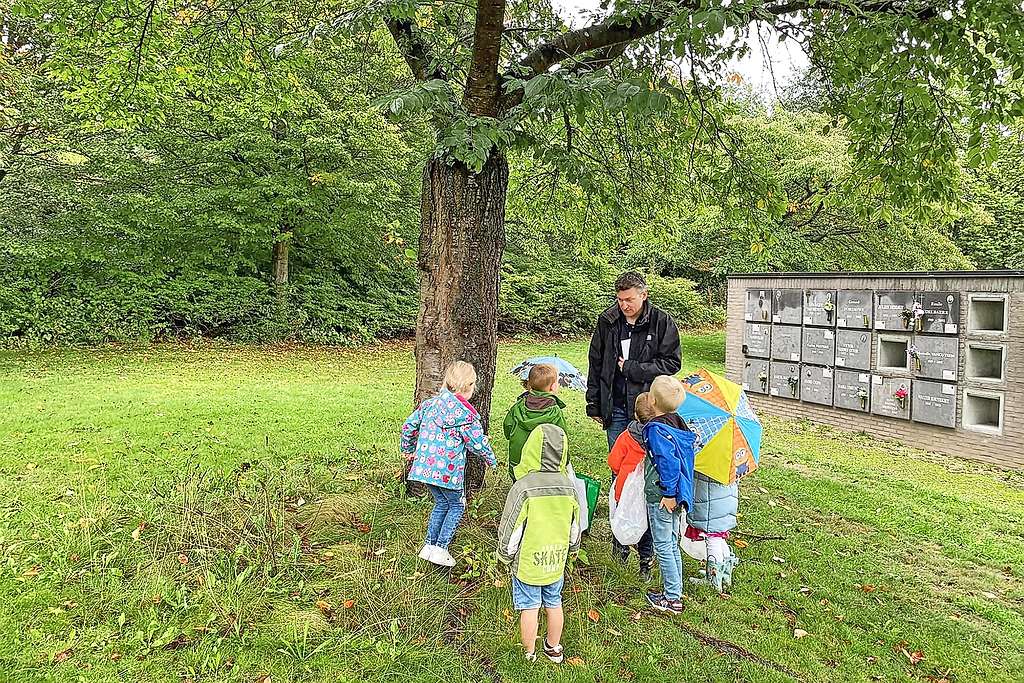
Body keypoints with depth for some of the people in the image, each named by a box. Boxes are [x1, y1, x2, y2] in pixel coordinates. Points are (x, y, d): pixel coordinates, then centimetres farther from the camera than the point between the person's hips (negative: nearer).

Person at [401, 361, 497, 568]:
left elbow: (408, 426, 13)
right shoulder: (465, 412, -15)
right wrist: (491, 460, 11)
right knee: (457, 505, 14)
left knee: (441, 503, 24)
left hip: (425, 466, 7)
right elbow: (478, 443, -8)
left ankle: (429, 546, 25)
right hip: (448, 470, -7)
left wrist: (409, 450, 29)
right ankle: (440, 548, 8)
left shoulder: (430, 403, 6)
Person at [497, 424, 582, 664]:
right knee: (554, 604, 21)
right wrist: (571, 550, 22)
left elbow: (510, 530, -16)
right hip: (556, 562, 4)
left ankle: (529, 653, 29)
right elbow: (575, 528, 4)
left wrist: (505, 556, 1)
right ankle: (554, 648, 39)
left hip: (527, 563, -4)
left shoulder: (523, 487, -23)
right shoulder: (568, 487, -9)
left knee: (529, 608, 12)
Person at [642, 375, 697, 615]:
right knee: (672, 545, 19)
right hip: (676, 497, 9)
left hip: (661, 498, -9)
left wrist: (669, 493, -22)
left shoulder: (656, 429, -22)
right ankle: (674, 593, 30)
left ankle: (672, 599, 14)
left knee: (663, 547, 4)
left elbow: (669, 463, -29)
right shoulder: (678, 423, 4)